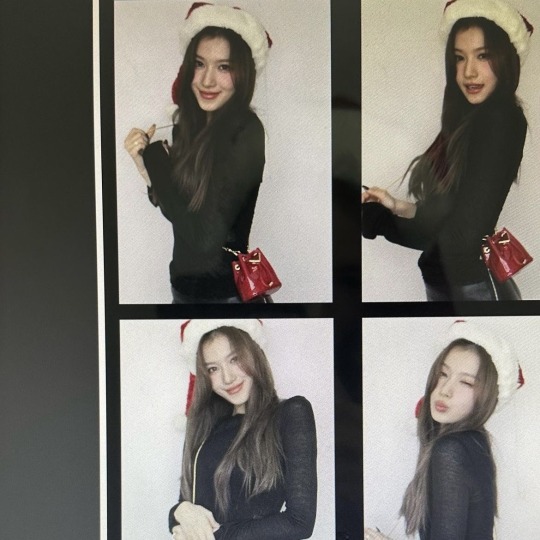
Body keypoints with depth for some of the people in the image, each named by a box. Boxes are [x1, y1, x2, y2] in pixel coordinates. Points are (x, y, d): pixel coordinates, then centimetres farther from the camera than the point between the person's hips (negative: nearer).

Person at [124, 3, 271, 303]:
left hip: (222, 292, -7)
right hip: (184, 282, 7)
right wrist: (146, 165, -13)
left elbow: (206, 236, -25)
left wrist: (155, 157, -17)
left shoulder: (246, 133, -21)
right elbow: (178, 207, 2)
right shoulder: (191, 125, 0)